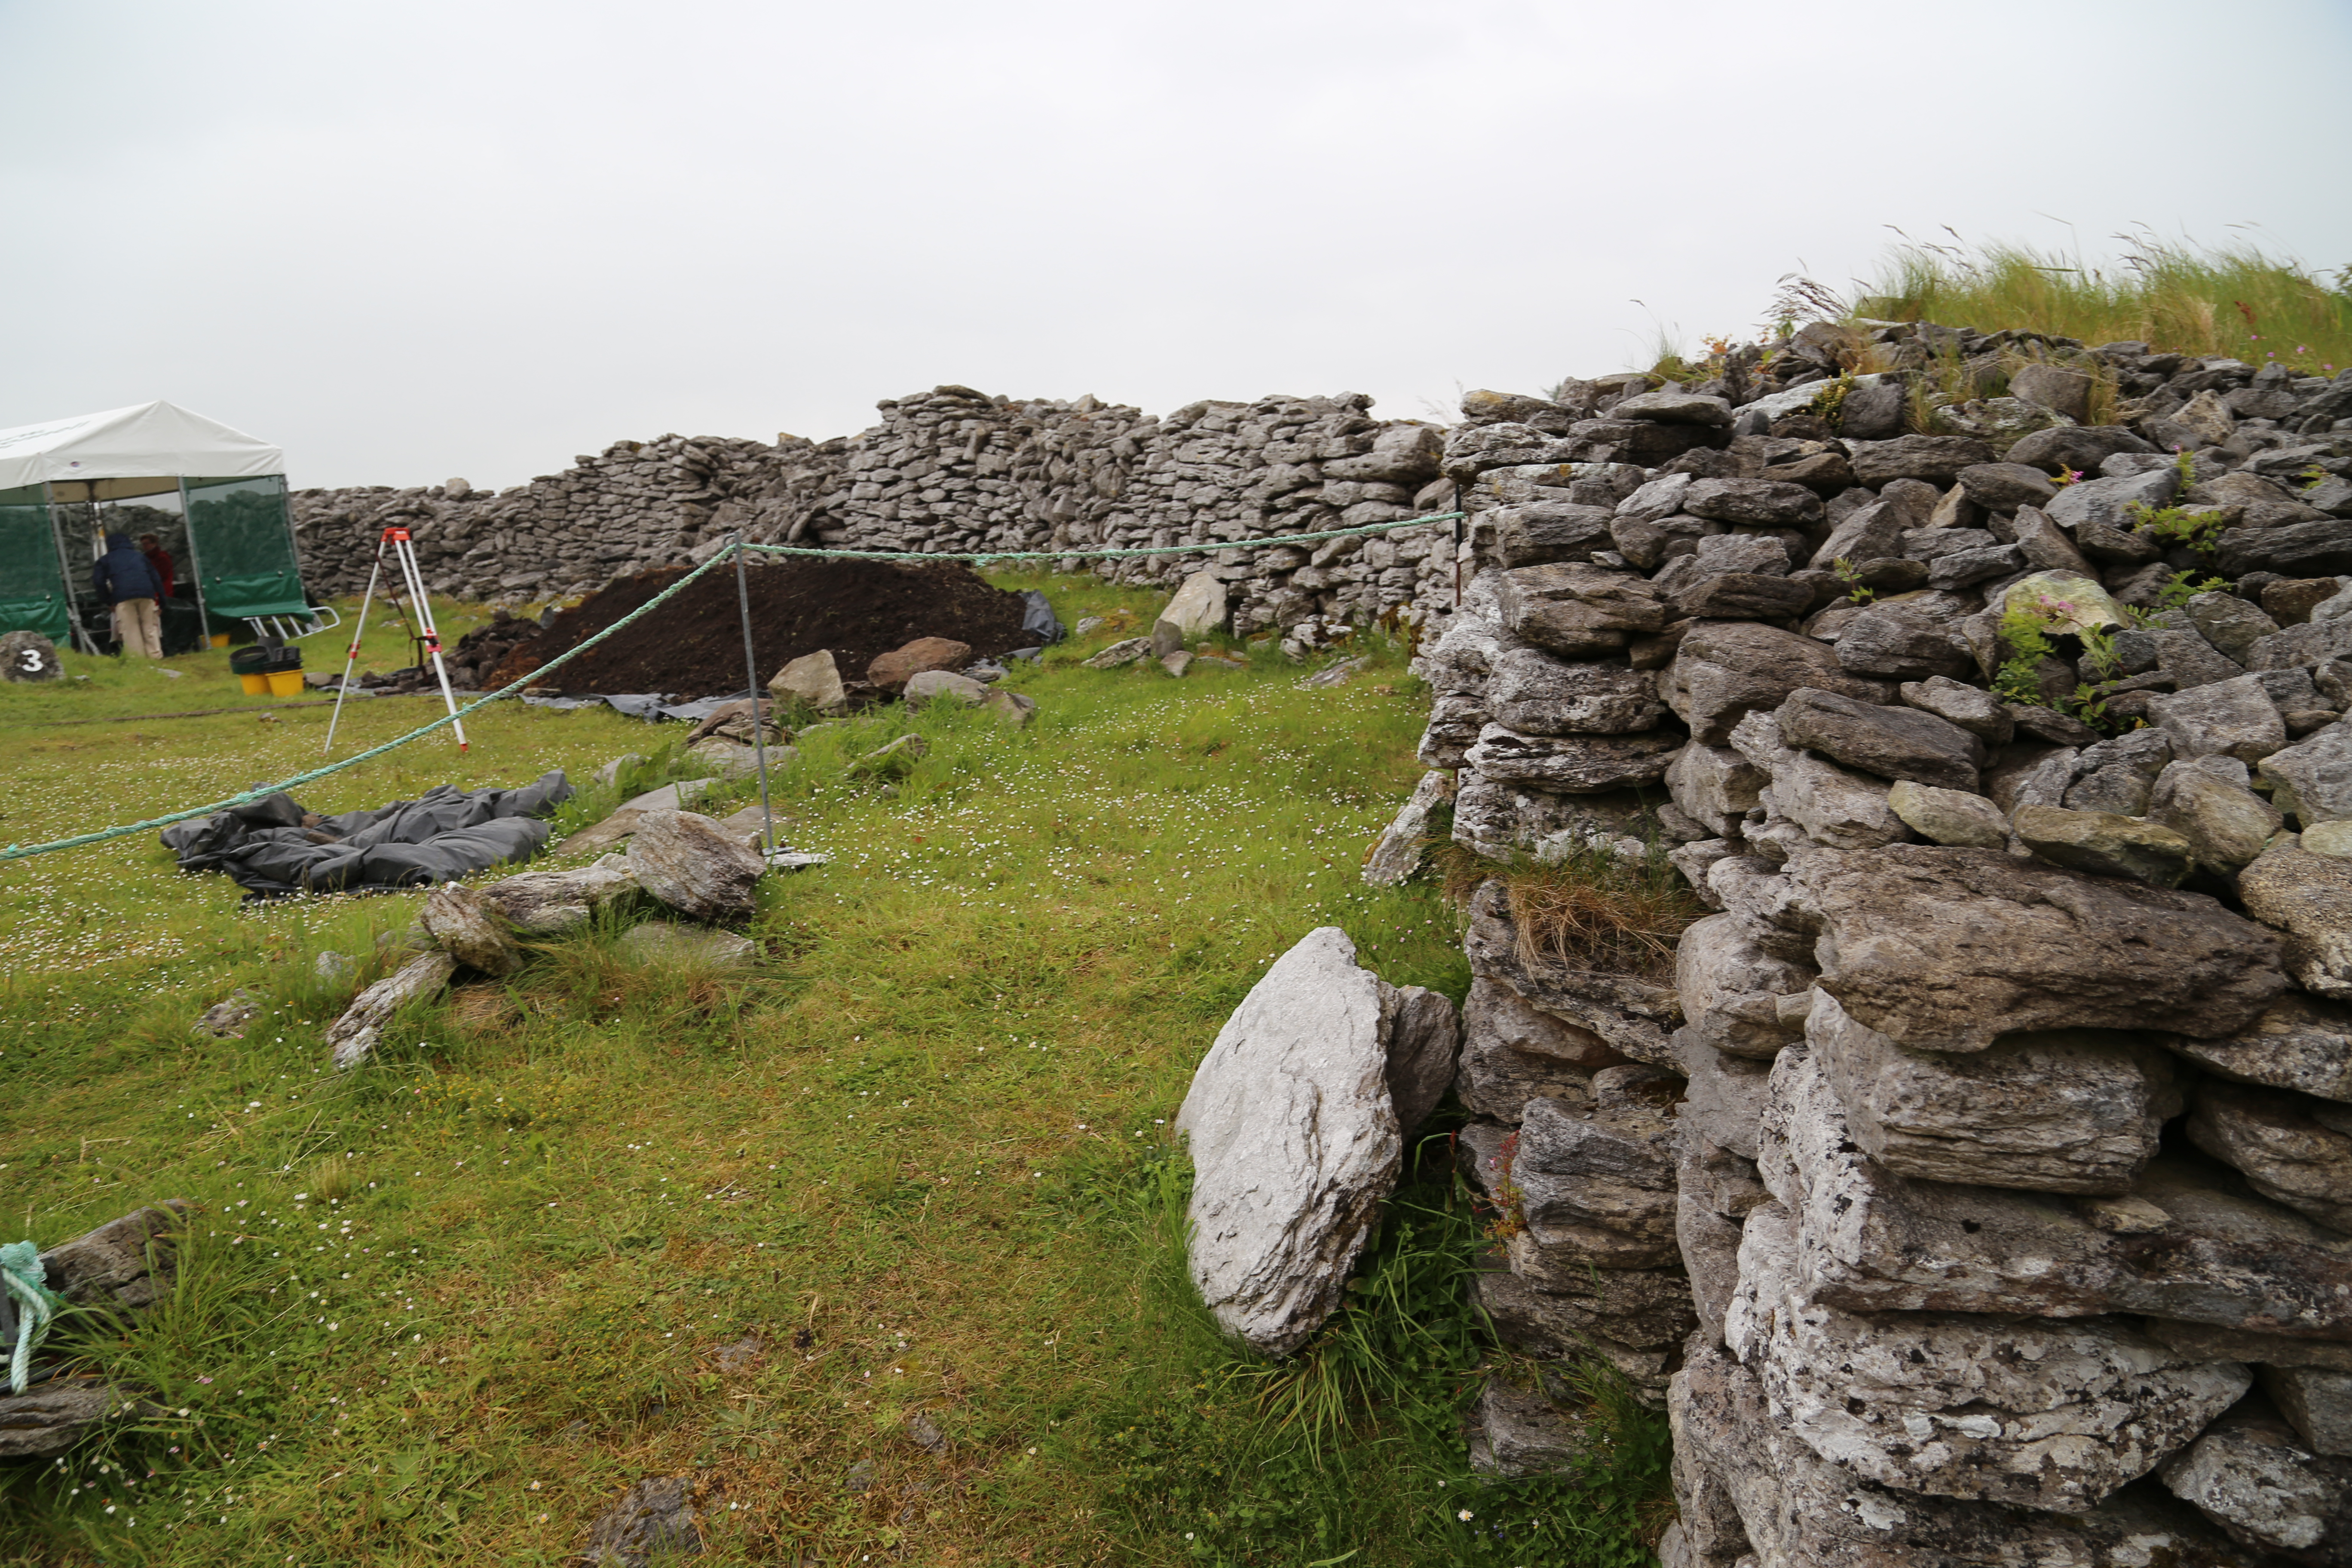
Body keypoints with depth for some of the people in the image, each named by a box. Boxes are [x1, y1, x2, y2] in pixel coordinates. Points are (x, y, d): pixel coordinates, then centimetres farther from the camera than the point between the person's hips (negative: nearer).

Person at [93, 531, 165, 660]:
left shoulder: (105, 560, 22)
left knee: (131, 631, -2)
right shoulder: (140, 557, 28)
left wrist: (109, 601, 18)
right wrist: (161, 602, 23)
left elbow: (99, 582, 10)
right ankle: (155, 656, 0)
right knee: (150, 627, 6)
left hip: (123, 597, -2)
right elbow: (155, 578, 23)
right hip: (146, 593, 2)